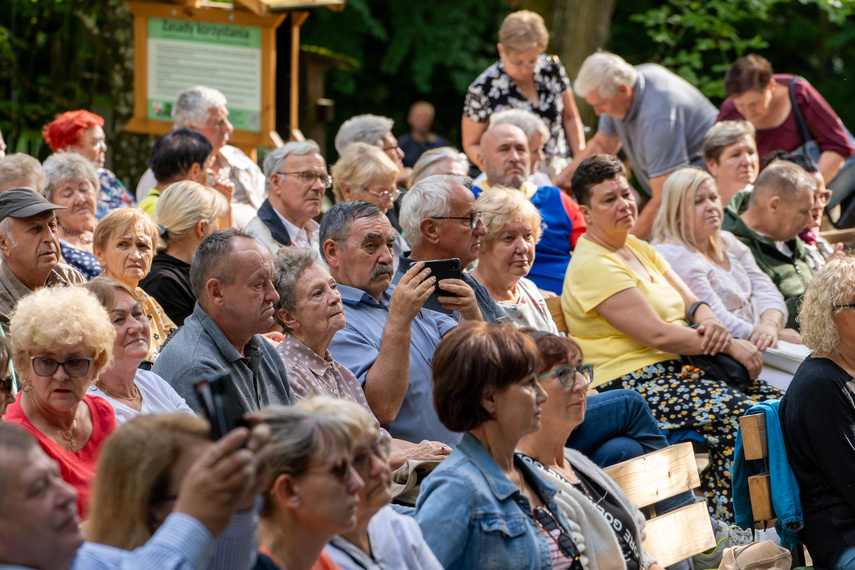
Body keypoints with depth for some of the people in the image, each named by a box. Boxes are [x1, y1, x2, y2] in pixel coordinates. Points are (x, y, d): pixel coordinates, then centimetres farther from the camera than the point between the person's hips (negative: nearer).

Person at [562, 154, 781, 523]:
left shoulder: (639, 249, 18)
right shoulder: (592, 266, -13)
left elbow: (690, 302, 14)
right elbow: (657, 334, -19)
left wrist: (710, 322, -10)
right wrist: (729, 345, -14)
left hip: (677, 370, 9)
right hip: (635, 387, -9)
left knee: (778, 401, -6)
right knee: (741, 415, -26)